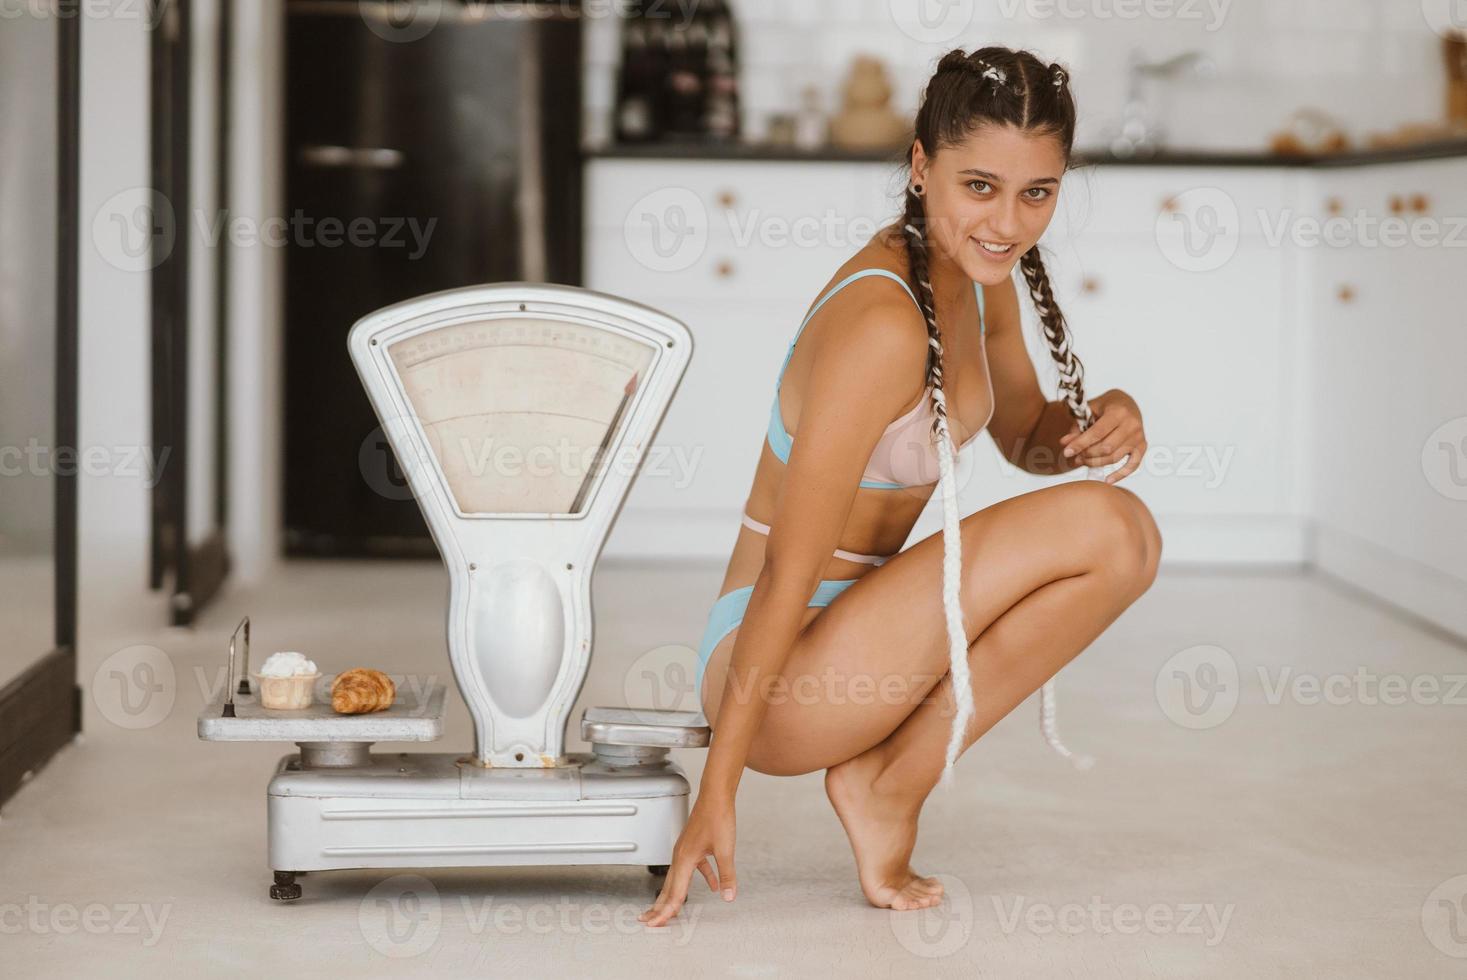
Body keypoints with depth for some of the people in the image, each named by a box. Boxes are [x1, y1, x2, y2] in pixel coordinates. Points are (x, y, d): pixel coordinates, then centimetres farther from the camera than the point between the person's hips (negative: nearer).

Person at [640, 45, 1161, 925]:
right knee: (1103, 528, -19)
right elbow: (787, 571, -24)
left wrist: (1107, 416, -4)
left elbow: (1026, 436, 21)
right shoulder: (880, 325, -23)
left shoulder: (982, 280, 3)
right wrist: (717, 794, -23)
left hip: (845, 631, 9)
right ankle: (888, 788, -6)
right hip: (771, 668, -9)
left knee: (1129, 541, 5)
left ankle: (880, 769, 4)